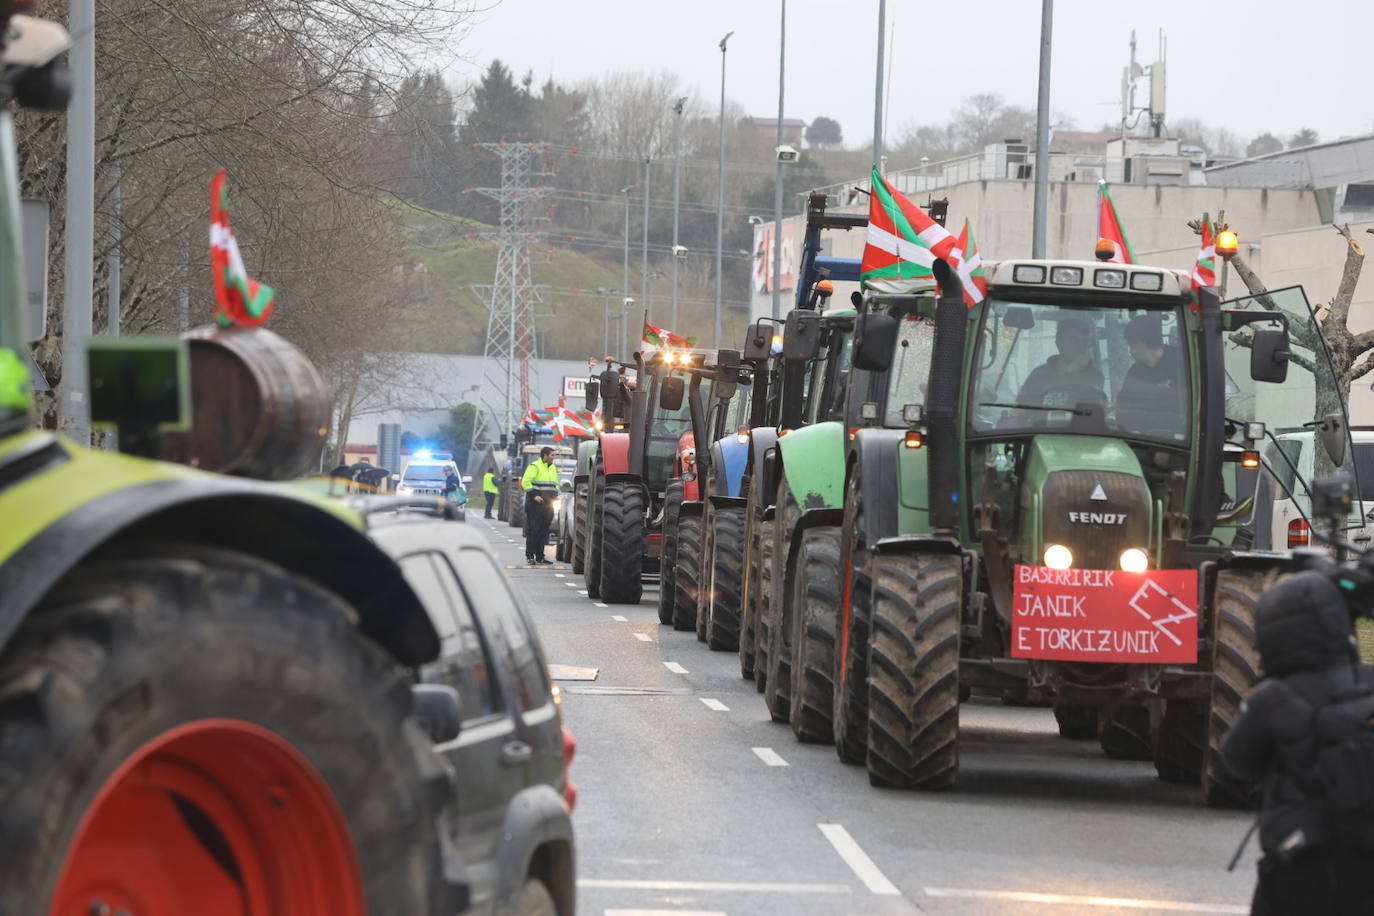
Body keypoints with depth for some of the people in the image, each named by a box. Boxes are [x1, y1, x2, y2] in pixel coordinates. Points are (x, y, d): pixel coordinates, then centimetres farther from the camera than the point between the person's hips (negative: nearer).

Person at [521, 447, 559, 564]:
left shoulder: (553, 468, 19)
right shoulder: (534, 467, -6)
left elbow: (556, 484, 31)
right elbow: (525, 482, -12)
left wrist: (555, 495, 13)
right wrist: (534, 496, -18)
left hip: (548, 504, 7)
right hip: (536, 505, -7)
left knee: (544, 531, 8)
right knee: (533, 530, -8)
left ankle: (540, 556, 13)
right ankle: (530, 556, -5)